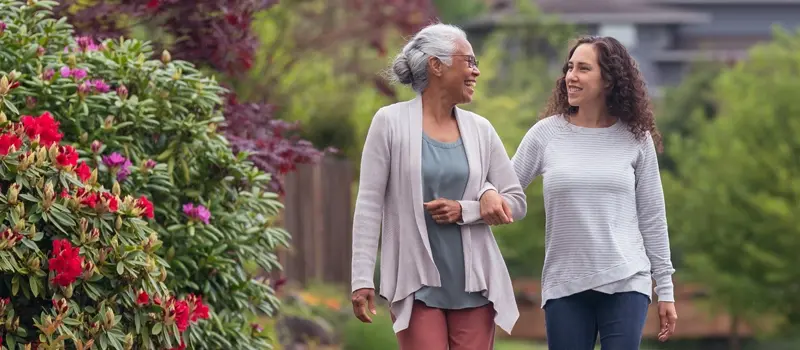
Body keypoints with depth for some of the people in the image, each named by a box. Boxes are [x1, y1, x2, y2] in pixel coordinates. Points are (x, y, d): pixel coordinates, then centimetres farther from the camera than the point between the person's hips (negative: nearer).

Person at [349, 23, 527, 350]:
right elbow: (369, 204, -4)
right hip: (417, 285, -3)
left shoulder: (480, 129, 7)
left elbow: (516, 201, 9)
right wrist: (362, 279, -9)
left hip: (473, 284, 3)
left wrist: (464, 211, -9)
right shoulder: (390, 122, -3)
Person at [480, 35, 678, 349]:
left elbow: (652, 217, 7)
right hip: (564, 285, 1)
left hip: (625, 282, -1)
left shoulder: (635, 138, 3)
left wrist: (665, 289, 6)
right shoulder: (546, 134, 3)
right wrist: (487, 192, -20)